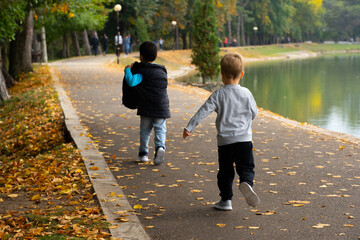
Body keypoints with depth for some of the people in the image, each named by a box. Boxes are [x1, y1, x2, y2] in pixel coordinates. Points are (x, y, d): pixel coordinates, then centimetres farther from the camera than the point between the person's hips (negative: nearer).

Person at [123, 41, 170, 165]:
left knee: (145, 130, 12)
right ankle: (160, 147, -21)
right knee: (160, 130, 5)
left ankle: (143, 153, 19)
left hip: (146, 108, -3)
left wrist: (128, 70, -10)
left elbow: (132, 82, -25)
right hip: (162, 108, 3)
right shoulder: (162, 71, 10)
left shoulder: (142, 71, -10)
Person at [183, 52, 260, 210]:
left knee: (225, 171, 11)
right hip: (244, 139, 1)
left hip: (225, 141, 0)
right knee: (246, 167, 6)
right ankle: (246, 183, -24)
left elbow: (203, 112, -11)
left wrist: (189, 128, -9)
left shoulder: (218, 95, -5)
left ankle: (226, 200, 15)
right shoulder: (246, 93, 0)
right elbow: (254, 113, 10)